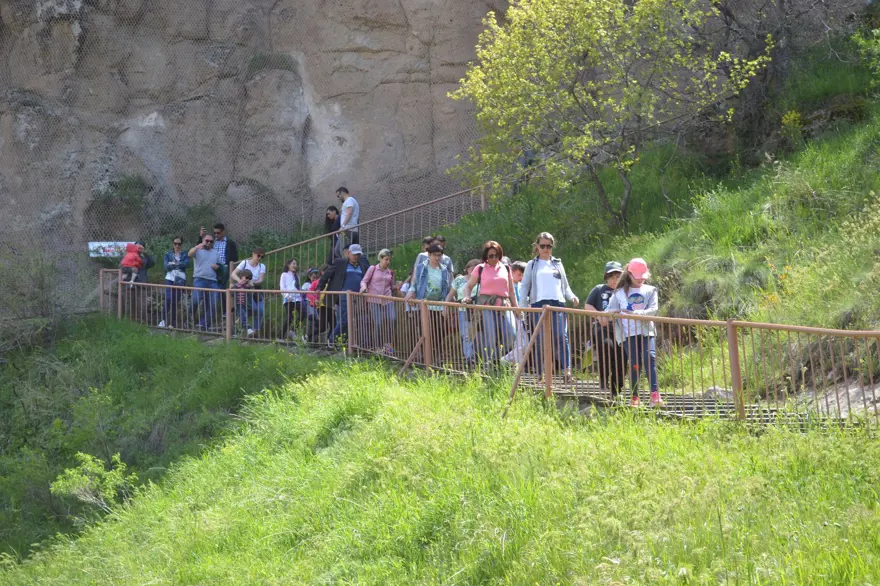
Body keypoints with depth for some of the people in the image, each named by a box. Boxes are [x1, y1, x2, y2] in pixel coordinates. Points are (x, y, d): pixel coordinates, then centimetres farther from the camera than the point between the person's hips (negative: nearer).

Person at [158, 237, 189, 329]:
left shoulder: (184, 255, 8)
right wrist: (179, 265, -9)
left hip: (180, 280, 1)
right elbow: (166, 265, -5)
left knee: (176, 302, 2)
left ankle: (172, 324, 8)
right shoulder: (168, 254, 9)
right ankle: (163, 320, -9)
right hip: (170, 279, -1)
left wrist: (173, 264, -10)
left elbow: (186, 263, -11)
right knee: (168, 299, -18)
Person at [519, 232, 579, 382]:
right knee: (540, 341, -3)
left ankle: (567, 371, -21)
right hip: (539, 305, -1)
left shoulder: (558, 264, 22)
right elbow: (525, 286, 11)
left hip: (558, 304, 1)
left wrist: (572, 297, 3)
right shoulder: (532, 265, 15)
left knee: (561, 337, -14)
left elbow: (565, 286, 22)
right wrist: (525, 304, -5)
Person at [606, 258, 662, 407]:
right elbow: (609, 310, 13)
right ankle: (634, 397, 6)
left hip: (646, 330, 0)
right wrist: (612, 313, -13)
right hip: (628, 333, 0)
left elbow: (653, 309, -3)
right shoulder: (620, 293, 14)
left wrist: (637, 313, -20)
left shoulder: (650, 290, 12)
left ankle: (655, 394, -23)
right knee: (635, 363, -4)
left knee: (650, 357, -18)